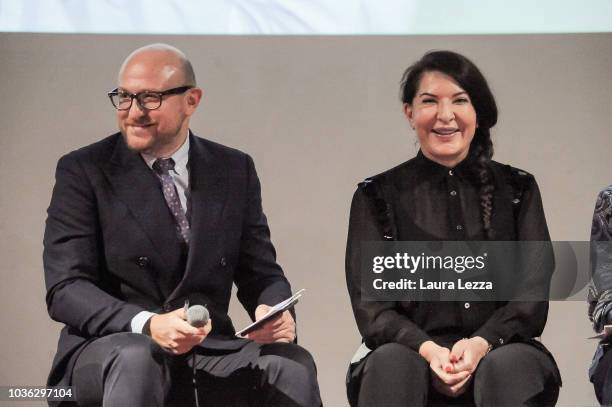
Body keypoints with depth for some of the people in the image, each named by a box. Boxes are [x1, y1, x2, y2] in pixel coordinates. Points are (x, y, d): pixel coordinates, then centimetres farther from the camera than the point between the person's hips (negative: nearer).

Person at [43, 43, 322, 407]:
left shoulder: (235, 170, 9)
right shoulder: (83, 172, -1)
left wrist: (274, 312, -16)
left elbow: (262, 274, 10)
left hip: (209, 350, 3)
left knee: (293, 365, -26)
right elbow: (65, 288, -9)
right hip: (109, 350, -2)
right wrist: (146, 324, -28)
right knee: (138, 359, -37)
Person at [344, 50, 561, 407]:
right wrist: (427, 349, -18)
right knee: (391, 363, -34)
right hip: (410, 351, 0)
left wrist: (482, 344, -16)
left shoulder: (517, 189, 14)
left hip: (500, 348, 1)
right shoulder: (377, 196, 11)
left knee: (507, 366, -34)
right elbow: (370, 302, 1)